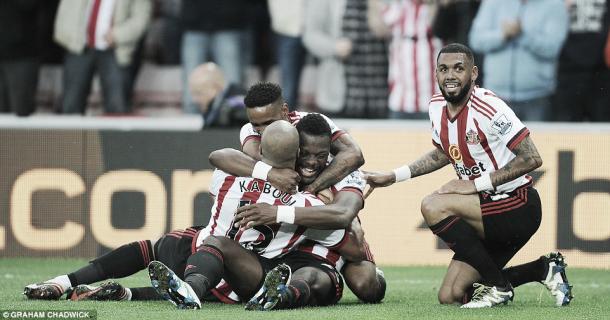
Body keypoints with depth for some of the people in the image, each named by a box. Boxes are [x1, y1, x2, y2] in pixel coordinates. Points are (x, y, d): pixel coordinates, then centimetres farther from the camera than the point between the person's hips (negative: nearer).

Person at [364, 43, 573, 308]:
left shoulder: (488, 107, -22)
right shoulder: (437, 108, 3)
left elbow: (532, 159, -23)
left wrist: (476, 184, -23)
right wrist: (394, 176, 15)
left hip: (518, 207, -9)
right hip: (489, 210, 9)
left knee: (433, 206, -26)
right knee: (450, 295, 6)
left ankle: (498, 286, -14)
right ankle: (543, 269, 18)